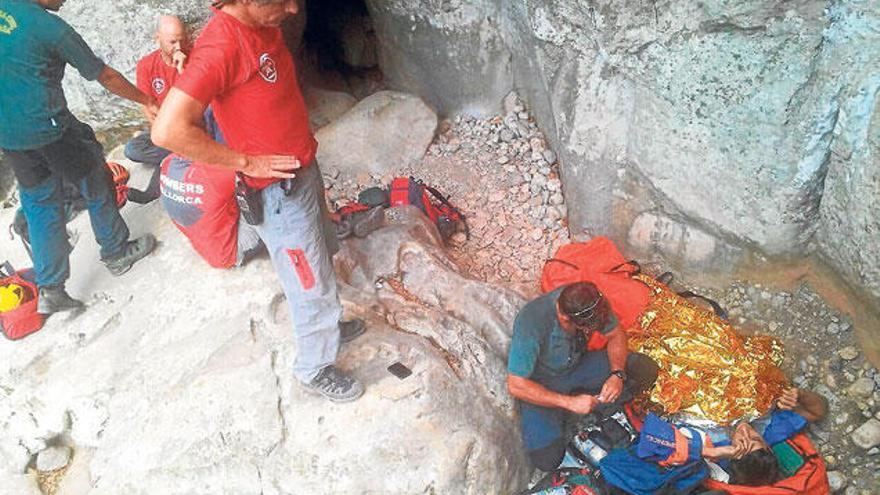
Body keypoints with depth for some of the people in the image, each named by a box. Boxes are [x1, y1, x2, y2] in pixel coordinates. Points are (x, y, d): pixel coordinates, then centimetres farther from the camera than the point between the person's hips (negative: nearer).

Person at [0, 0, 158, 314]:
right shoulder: (52, 27, -13)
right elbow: (105, 77, -5)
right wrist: (146, 101, 7)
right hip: (48, 126, -7)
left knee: (40, 204, 14)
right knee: (95, 186, 14)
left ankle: (49, 290, 15)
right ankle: (117, 252, 28)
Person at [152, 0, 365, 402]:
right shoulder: (221, 44, -28)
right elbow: (168, 131, -34)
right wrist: (248, 162, -23)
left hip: (304, 168, 9)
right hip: (279, 193, -9)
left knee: (321, 253, 28)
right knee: (313, 287, 7)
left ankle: (326, 323, 52)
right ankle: (315, 369, 30)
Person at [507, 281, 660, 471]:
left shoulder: (590, 303, -22)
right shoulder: (531, 324, -37)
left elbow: (616, 335, -3)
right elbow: (516, 386, -30)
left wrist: (618, 374, -21)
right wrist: (570, 402, -31)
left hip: (578, 363, 4)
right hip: (541, 384, -4)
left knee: (646, 369, -12)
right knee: (546, 459, -20)